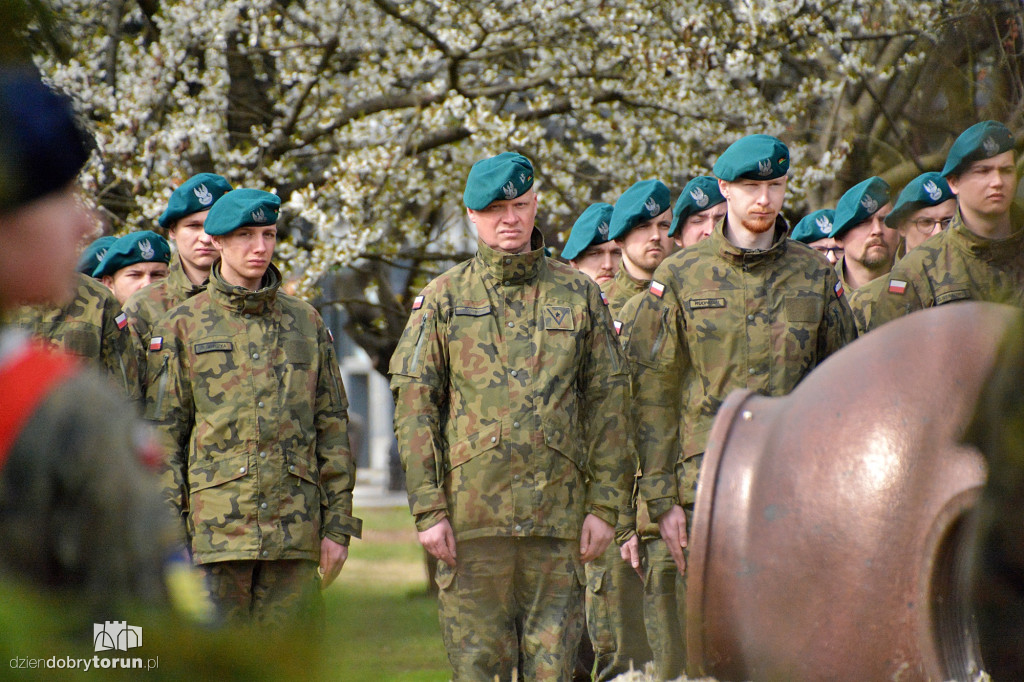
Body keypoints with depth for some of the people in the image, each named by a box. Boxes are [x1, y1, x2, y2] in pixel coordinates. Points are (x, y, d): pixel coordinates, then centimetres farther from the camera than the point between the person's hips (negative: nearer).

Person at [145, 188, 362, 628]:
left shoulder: (305, 322, 13)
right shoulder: (181, 328, 5)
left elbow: (333, 427, 12)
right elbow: (161, 435, 2)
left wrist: (338, 525, 6)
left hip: (294, 528, 3)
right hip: (214, 527, -3)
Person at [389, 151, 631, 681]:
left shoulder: (579, 294, 9)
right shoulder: (444, 298, 4)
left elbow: (606, 402, 8)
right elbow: (413, 406, 1)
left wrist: (604, 505, 1)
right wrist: (427, 509, -7)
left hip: (558, 515, 1)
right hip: (472, 512, -1)